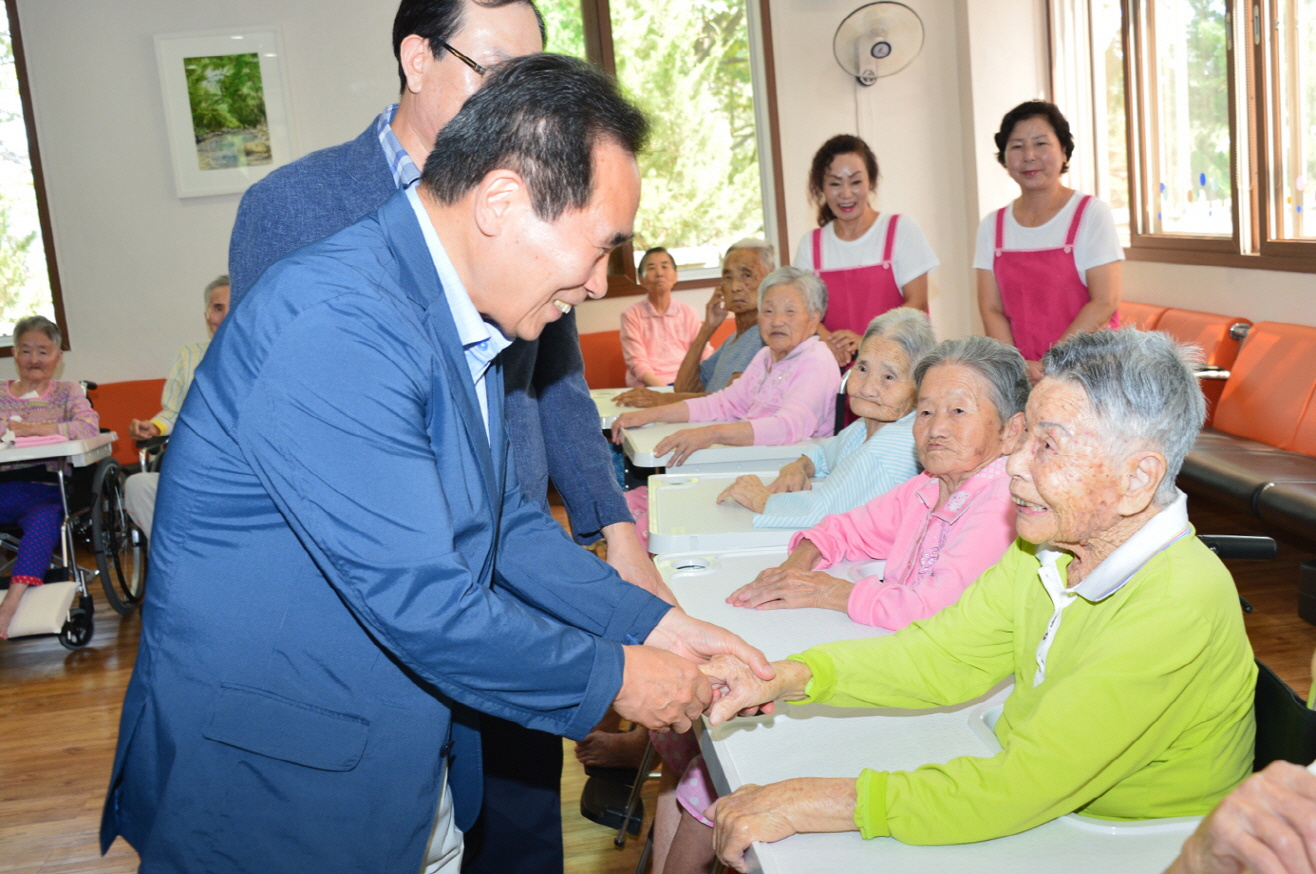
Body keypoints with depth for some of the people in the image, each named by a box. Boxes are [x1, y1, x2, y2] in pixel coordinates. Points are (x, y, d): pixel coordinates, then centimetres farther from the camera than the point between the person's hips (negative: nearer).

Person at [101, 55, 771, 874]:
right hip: (276, 786, -8)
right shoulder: (334, 321, -28)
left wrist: (656, 623, 3)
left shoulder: (460, 319, 3)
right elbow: (417, 599, -29)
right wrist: (614, 677, -15)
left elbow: (505, 522, 11)